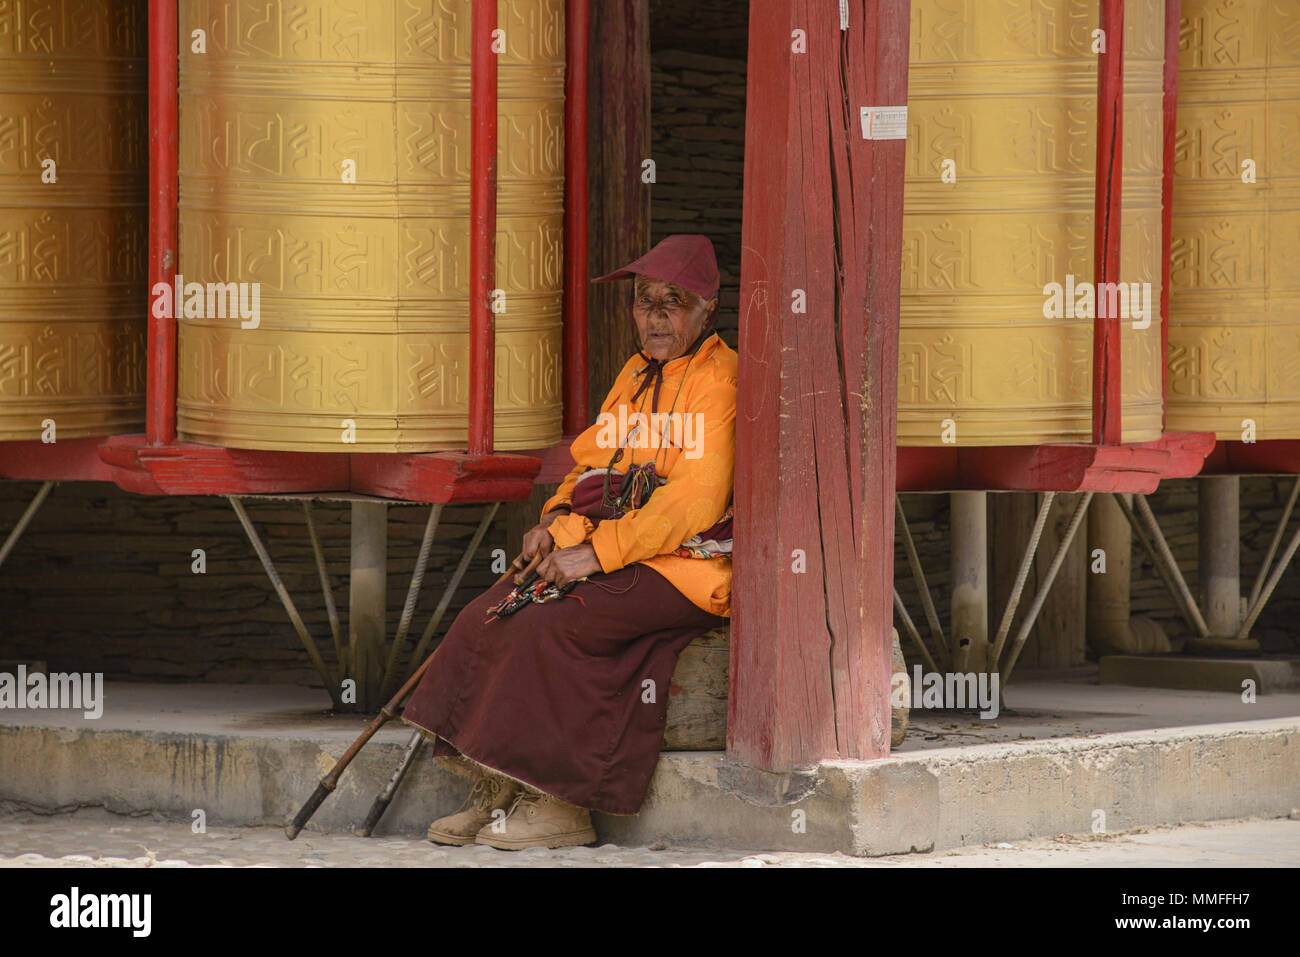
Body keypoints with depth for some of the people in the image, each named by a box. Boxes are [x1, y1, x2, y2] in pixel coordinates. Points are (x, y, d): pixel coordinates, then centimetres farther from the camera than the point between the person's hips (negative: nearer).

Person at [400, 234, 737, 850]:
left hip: (688, 567, -9)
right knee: (488, 618, -9)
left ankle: (560, 805, -19)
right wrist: (559, 522, 0)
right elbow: (592, 464, 22)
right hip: (620, 558, 9)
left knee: (549, 626, -27)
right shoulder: (635, 374, 18)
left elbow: (695, 500, -20)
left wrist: (597, 551, -22)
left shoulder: (720, 379, -11)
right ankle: (497, 795, -9)